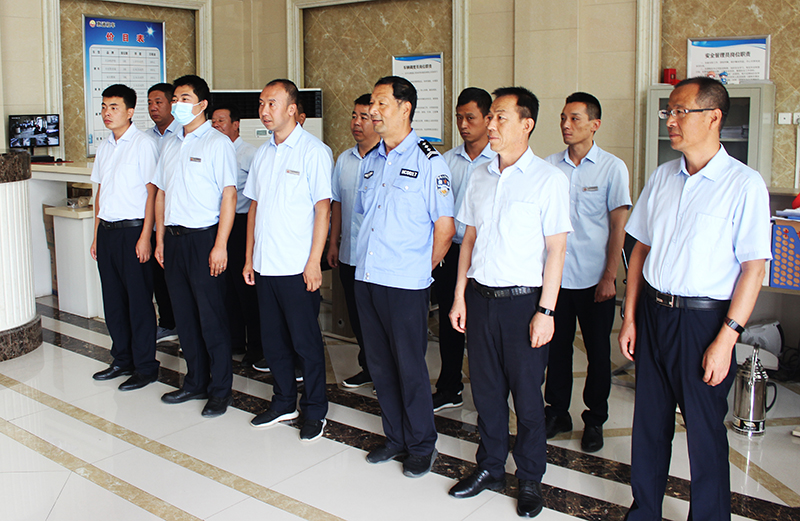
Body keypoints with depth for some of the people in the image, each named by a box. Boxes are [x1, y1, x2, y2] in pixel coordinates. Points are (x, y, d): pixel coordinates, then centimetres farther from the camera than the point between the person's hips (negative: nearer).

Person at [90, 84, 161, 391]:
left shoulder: (143, 144, -8)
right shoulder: (104, 147, 14)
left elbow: (152, 192, -11)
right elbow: (100, 193, 18)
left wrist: (145, 236, -16)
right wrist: (96, 236, 16)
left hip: (132, 229, -7)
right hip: (107, 230, 7)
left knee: (139, 300, -1)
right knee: (113, 299, 12)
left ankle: (145, 367, 10)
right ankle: (122, 360, 26)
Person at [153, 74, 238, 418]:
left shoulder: (217, 143, -6)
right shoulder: (169, 144, 14)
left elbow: (229, 195, -11)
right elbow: (162, 194, 17)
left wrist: (220, 245, -16)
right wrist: (160, 239, 12)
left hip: (204, 237, -6)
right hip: (174, 238, 7)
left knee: (212, 316, -1)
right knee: (184, 315, 12)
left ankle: (220, 389, 10)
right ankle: (196, 382, 25)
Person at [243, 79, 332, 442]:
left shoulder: (314, 151, -7)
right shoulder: (262, 154, 12)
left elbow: (323, 208, -11)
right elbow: (254, 207, 16)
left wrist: (314, 261, -16)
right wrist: (249, 257, 12)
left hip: (297, 267, -6)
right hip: (265, 265, 6)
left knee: (306, 341, 3)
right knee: (273, 339, 14)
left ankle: (314, 411, 17)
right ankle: (284, 402, 29)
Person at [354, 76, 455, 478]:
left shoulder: (428, 161, -7)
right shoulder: (370, 161, 13)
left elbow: (445, 228, -7)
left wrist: (421, 269, -1)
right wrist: (368, 260, 15)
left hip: (405, 284, -6)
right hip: (366, 279, 6)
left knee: (410, 366, 3)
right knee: (379, 364, 13)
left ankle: (421, 445, 20)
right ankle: (395, 438, 29)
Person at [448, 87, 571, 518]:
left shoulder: (548, 179, -7)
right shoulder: (480, 176, 9)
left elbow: (556, 249, -8)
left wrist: (545, 311, -12)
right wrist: (460, 296, 10)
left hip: (523, 300, -4)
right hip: (480, 297, 5)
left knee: (527, 395, 6)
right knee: (486, 390, 13)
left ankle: (530, 479, 22)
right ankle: (490, 467, 30)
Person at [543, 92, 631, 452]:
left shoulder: (612, 168, -4)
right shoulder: (549, 166, 3)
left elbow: (618, 226, -4)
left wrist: (609, 277, -9)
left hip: (594, 278, -2)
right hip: (555, 275, 3)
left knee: (598, 351, 8)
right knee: (557, 346, 12)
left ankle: (595, 420, 23)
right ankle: (557, 413, 27)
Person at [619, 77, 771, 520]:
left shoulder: (744, 184, -10)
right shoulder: (662, 177, 6)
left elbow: (753, 268, -12)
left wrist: (726, 338, -16)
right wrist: (630, 317, 8)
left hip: (705, 318, -5)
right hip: (653, 313, 5)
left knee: (704, 429, 6)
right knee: (649, 421, 15)